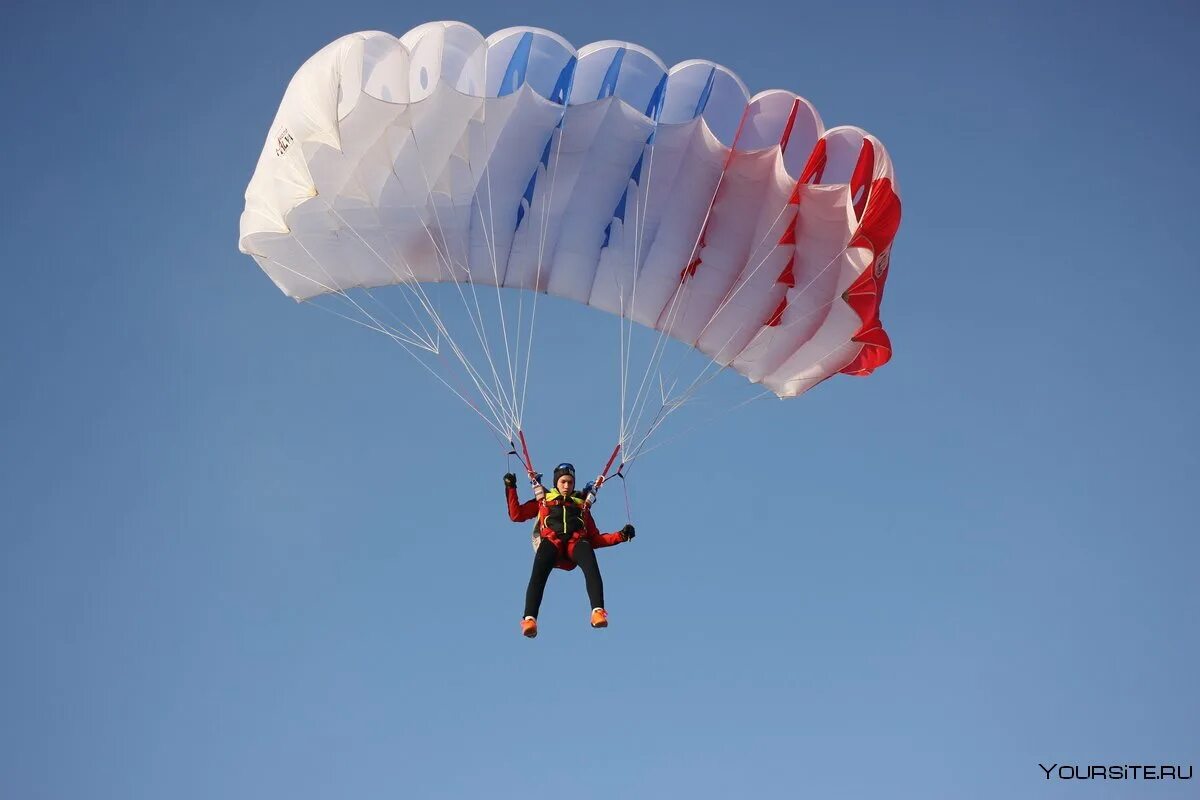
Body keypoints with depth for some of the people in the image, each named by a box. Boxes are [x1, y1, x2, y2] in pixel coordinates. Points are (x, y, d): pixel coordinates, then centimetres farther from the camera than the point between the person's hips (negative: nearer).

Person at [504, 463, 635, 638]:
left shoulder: (581, 505, 36)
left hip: (577, 542, 1)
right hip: (551, 541, -1)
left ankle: (598, 612, -52)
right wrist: (511, 488, 14)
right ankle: (529, 619, -50)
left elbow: (595, 539, 27)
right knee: (539, 571, -35)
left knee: (591, 565, -36)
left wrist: (621, 536, 13)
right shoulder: (543, 500, 34)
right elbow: (516, 515, 22)